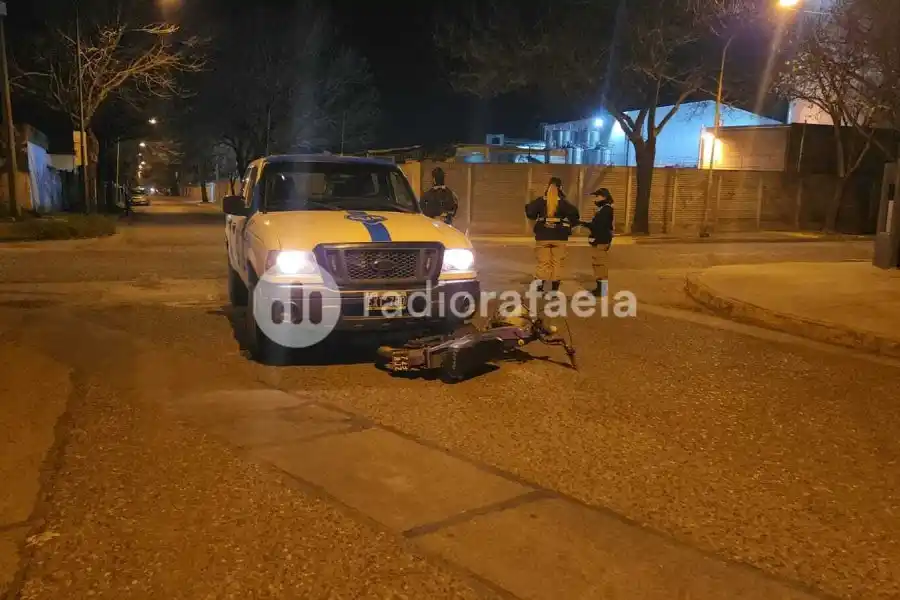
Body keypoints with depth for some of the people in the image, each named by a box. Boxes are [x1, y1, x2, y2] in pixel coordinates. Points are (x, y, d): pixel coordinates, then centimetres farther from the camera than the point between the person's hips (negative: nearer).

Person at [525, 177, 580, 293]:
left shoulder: (541, 201, 1)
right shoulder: (563, 202, -4)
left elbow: (529, 211, -8)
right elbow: (573, 212, -17)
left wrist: (537, 218, 11)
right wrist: (572, 223, 2)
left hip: (543, 237, 1)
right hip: (559, 237, -1)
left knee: (543, 263, 7)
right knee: (557, 264, 7)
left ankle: (539, 288, -1)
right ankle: (554, 290, 8)